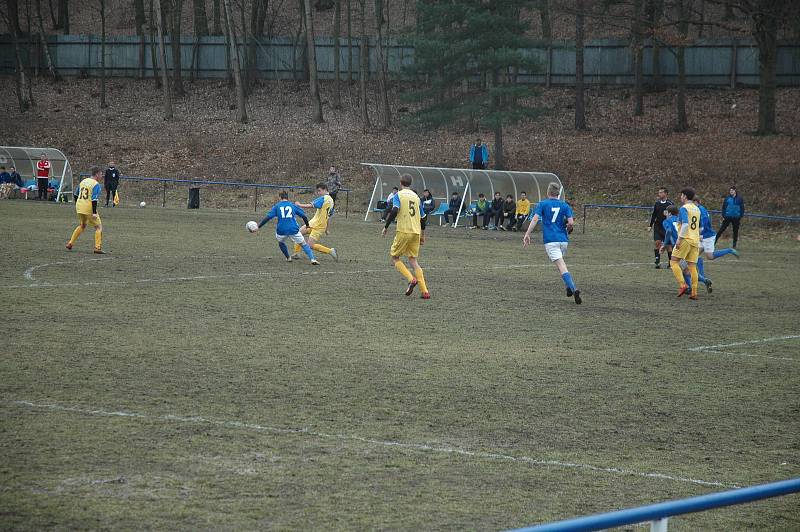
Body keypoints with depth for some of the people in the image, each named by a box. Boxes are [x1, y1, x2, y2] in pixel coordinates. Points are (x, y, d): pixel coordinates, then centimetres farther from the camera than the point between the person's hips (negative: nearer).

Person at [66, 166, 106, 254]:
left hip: (79, 206, 7)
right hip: (89, 208, -7)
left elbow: (76, 195, 20)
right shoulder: (96, 184, -12)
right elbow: (94, 199, -19)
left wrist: (77, 206, 32)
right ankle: (98, 248, -6)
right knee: (98, 226, 3)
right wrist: (94, 213, -20)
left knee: (82, 225, 28)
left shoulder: (83, 181, 12)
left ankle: (70, 243, 28)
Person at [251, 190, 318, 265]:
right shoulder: (293, 205, 10)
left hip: (281, 230, 0)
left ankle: (288, 258, 35)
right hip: (294, 230, 0)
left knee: (281, 242, 32)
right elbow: (303, 215, 9)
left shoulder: (277, 206, 8)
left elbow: (268, 217, 0)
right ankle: (312, 259, -11)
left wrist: (258, 227, 2)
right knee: (304, 245, 8)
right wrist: (307, 225, 26)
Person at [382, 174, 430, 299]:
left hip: (403, 231, -5)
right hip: (416, 232, 5)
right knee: (413, 260, 10)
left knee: (394, 257, 10)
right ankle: (425, 292, -1)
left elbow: (395, 210, -18)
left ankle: (411, 279, -12)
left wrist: (386, 226, -11)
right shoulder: (416, 197, 15)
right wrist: (421, 232, 30)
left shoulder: (399, 195, -2)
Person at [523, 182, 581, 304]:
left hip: (550, 240, -3)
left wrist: (527, 234, -9)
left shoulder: (542, 204, 3)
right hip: (563, 240, 3)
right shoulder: (565, 205, 8)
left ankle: (574, 289, -28)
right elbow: (571, 222, -2)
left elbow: (535, 219, -9)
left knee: (562, 267, -12)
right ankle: (569, 287, 16)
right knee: (561, 265, 26)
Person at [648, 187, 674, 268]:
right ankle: (657, 261, -5)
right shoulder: (657, 203, 7)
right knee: (657, 242, -8)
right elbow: (653, 215, 15)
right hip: (658, 227, 4)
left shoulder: (670, 204, -6)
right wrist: (650, 226, 13)